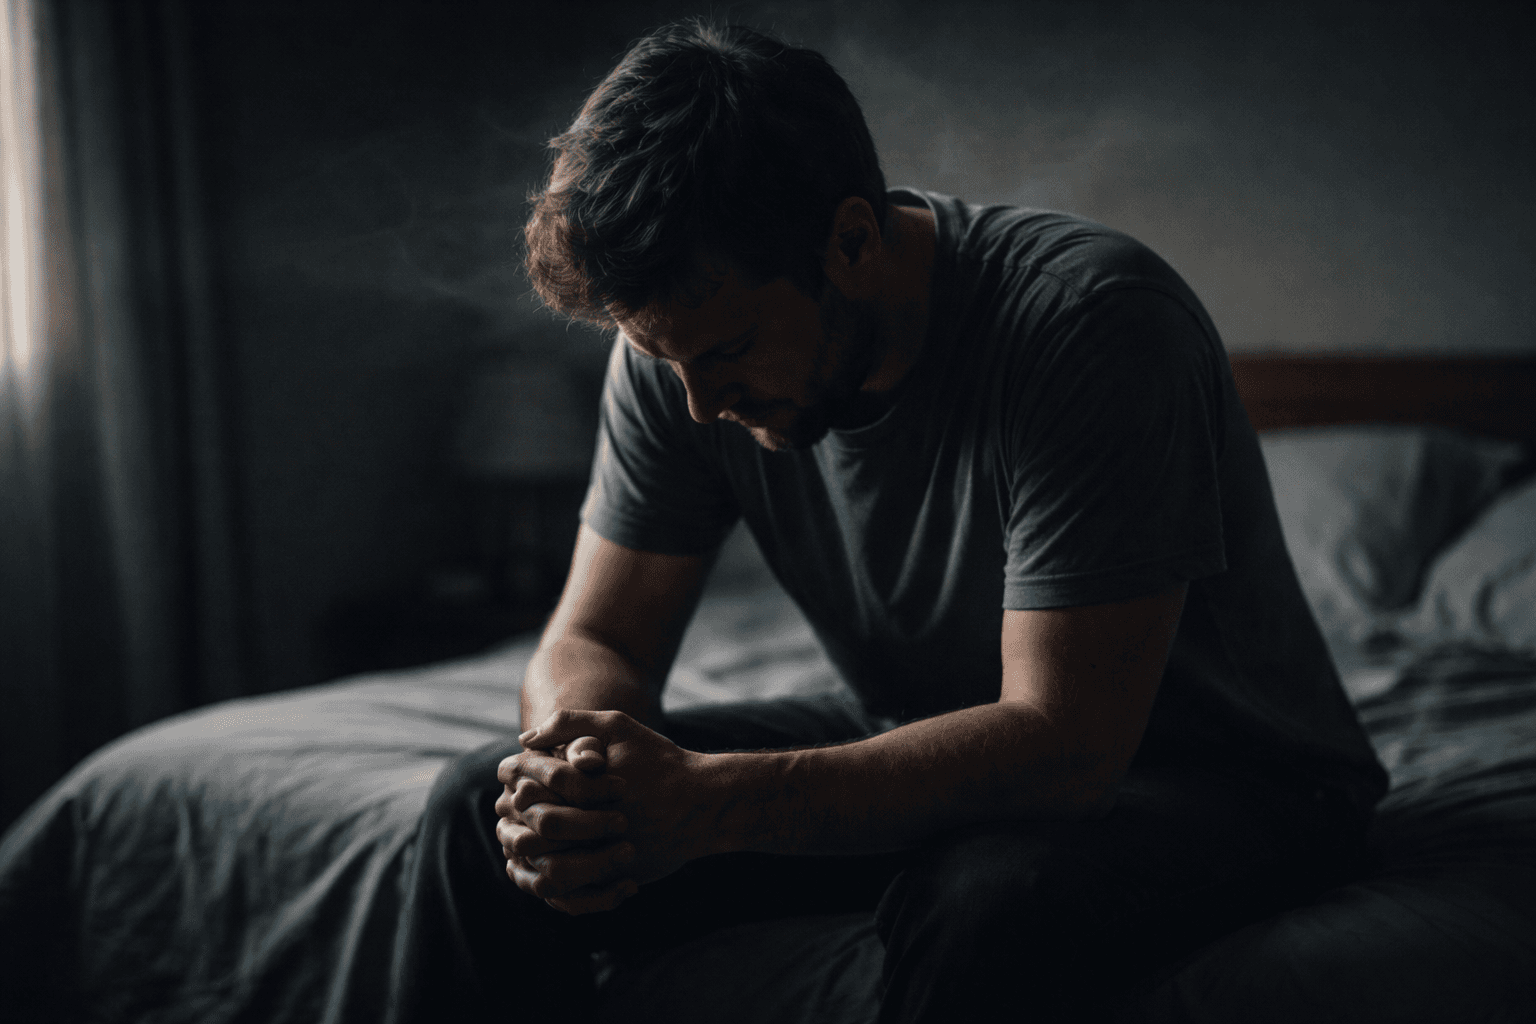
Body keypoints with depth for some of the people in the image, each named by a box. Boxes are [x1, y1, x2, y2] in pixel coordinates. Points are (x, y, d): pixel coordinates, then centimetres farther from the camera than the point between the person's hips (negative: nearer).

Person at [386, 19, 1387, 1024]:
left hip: (1214, 780, -4)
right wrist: (581, 780, -29)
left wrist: (710, 803, -41)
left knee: (978, 905, -40)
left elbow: (1062, 747, -32)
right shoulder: (685, 341, -11)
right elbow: (596, 641, -5)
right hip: (921, 756, 5)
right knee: (484, 812, -9)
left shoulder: (1089, 325, -29)